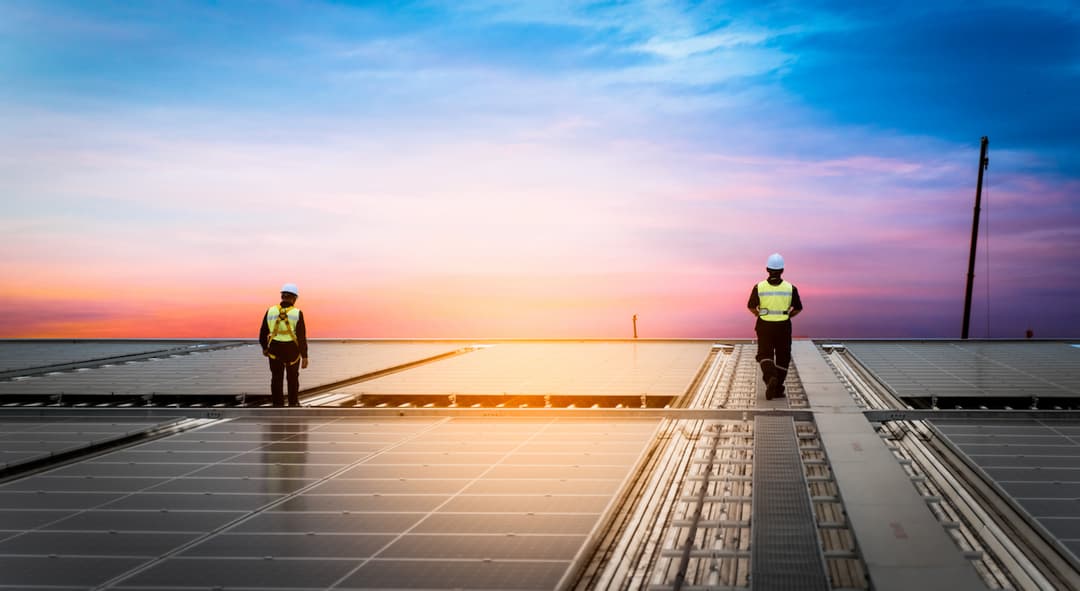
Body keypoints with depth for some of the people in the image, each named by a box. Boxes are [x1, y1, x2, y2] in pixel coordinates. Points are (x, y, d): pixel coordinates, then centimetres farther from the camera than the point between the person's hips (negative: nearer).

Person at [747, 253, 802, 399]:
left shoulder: (759, 287, -9)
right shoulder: (790, 288, -7)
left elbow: (751, 307, -7)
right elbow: (798, 308, -1)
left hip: (765, 326, 0)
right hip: (783, 327, 0)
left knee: (765, 356, 8)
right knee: (782, 357, 13)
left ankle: (770, 377, -20)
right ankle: (777, 389, 13)